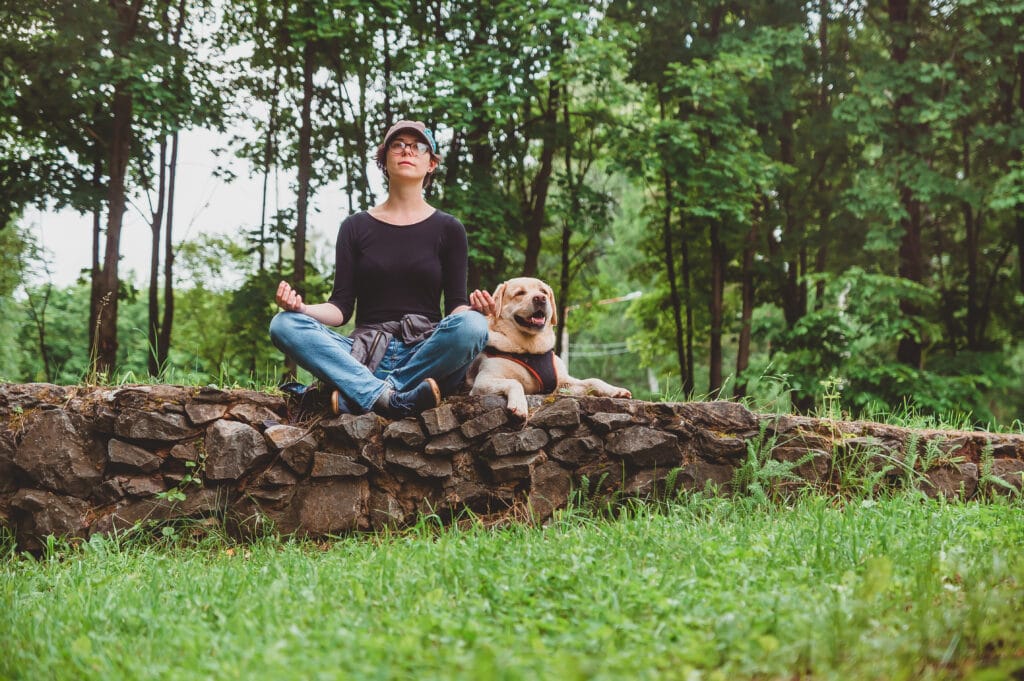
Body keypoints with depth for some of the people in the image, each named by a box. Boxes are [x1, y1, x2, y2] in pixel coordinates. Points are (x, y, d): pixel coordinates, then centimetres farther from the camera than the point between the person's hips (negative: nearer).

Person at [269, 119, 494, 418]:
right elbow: (341, 307, 8)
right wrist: (302, 308, -14)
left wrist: (473, 310, -20)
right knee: (283, 324, -24)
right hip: (364, 352, 1)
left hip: (426, 353, -1)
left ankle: (353, 395, -30)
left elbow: (455, 307, 5)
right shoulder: (356, 227, 14)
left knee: (471, 325, -33)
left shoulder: (448, 228, 11)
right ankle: (396, 400, -38)